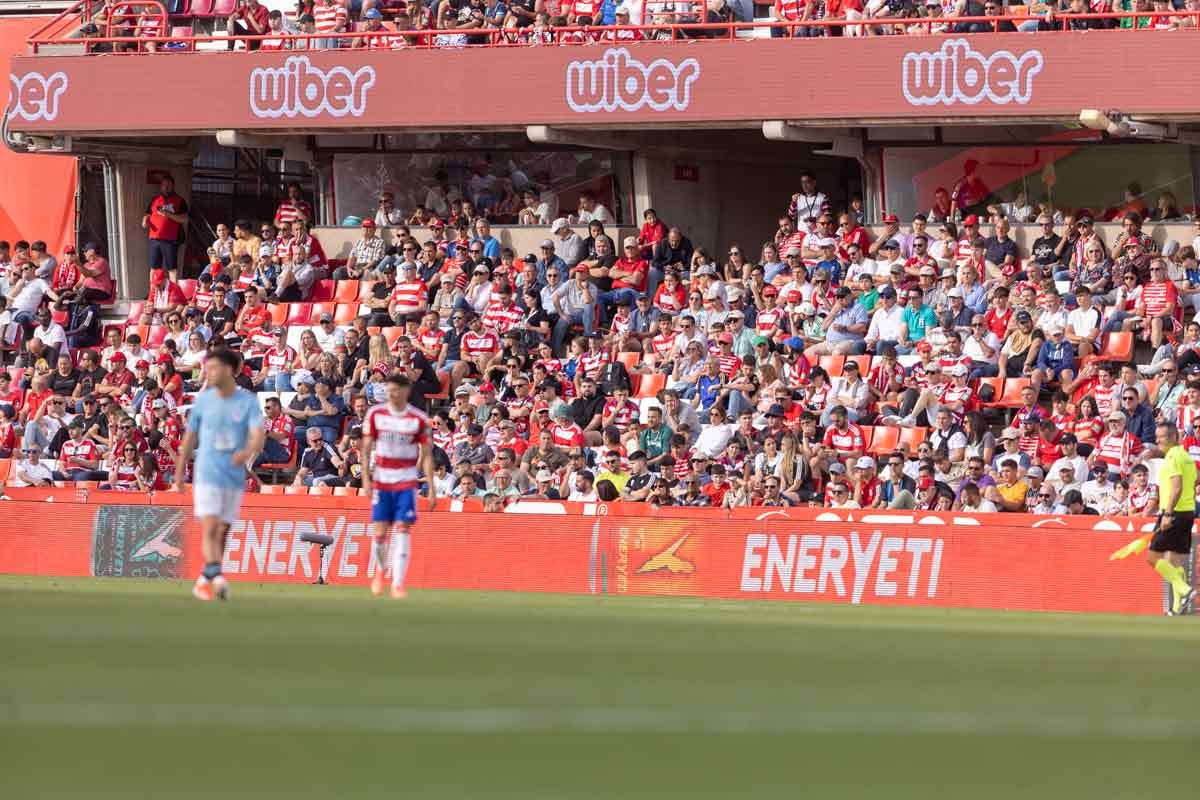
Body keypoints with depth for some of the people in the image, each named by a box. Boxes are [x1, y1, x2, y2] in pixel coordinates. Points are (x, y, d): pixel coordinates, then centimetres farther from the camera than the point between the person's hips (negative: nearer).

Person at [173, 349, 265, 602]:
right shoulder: (203, 400, 3)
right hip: (207, 474, -1)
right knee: (210, 528, -16)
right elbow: (190, 436, 13)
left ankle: (205, 581, 19)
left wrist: (248, 452, -36)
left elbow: (258, 434, -14)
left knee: (222, 532, 7)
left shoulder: (248, 401, -2)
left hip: (235, 476, 1)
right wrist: (180, 471, 16)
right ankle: (215, 576, -27)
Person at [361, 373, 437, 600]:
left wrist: (432, 487, -5)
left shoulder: (419, 419, -3)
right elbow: (366, 448, 5)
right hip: (381, 479, 1)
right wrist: (366, 478, -5)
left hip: (407, 481, -1)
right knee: (379, 533, -1)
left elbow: (427, 454, 0)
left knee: (403, 532, -9)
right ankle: (379, 571, 28)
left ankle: (398, 585, -8)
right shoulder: (375, 414, 1)